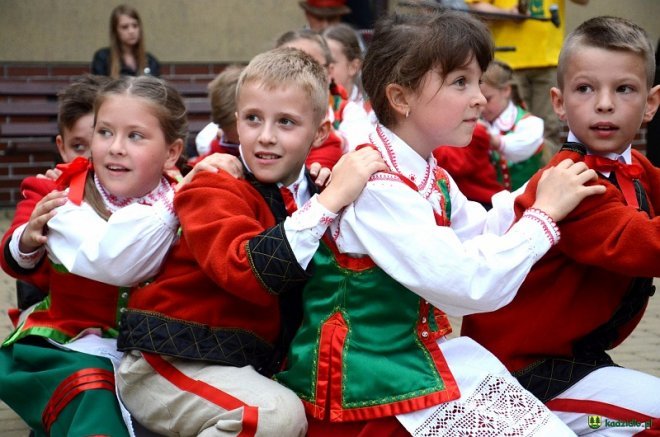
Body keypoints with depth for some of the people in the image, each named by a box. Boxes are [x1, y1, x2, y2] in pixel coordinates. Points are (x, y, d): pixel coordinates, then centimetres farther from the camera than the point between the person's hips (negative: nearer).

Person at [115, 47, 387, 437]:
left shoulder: (315, 192, 9)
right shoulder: (214, 189, -12)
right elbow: (249, 272, -30)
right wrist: (329, 202, -33)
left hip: (247, 366, 8)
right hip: (172, 359, -8)